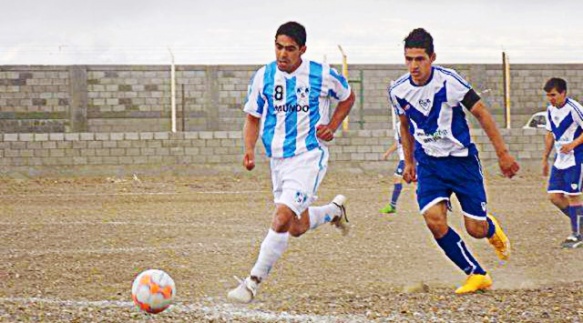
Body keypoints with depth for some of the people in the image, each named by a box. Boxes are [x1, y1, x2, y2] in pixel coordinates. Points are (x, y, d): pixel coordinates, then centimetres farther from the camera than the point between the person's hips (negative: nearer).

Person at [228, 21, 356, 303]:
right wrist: (249, 150, -8)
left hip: (309, 156, -5)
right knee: (297, 228, 13)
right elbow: (253, 118, 9)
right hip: (278, 159, 5)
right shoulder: (263, 77, -1)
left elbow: (348, 97, 11)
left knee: (282, 217, -22)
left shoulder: (322, 75, -8)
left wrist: (332, 127, -3)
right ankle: (335, 210, 45)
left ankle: (253, 283, -16)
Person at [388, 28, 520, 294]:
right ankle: (477, 275, -3)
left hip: (461, 159, -3)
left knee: (476, 230, -3)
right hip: (428, 163, 3)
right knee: (434, 221, -19)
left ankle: (492, 229, 37)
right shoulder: (398, 91, -5)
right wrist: (408, 162, 19)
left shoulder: (448, 82, -18)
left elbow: (481, 113, -9)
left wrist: (502, 153, -8)